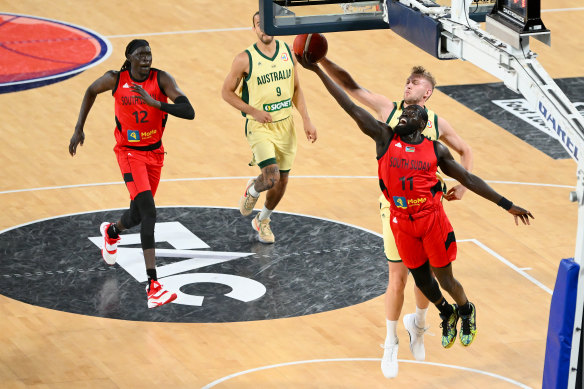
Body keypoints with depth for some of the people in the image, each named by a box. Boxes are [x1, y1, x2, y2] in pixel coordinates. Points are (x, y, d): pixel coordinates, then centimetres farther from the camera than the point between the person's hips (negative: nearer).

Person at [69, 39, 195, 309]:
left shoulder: (162, 80, -14)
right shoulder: (115, 79, -13)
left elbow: (189, 112, -23)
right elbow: (91, 91, 10)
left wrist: (155, 103, -35)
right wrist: (79, 129, 9)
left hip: (154, 153, 3)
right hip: (129, 152, -3)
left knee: (137, 216, 18)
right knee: (149, 212, -21)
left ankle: (111, 232, 58)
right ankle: (153, 286, -26)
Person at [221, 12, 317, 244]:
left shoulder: (288, 52, 0)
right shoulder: (245, 59, -14)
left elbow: (296, 89, 11)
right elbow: (227, 92, -6)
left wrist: (306, 120, 2)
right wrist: (253, 111, -17)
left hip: (285, 125, 5)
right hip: (259, 127, -5)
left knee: (282, 181, 12)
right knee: (271, 178, -21)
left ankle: (262, 221, 37)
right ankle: (252, 190, 15)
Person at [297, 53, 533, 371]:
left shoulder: (436, 149, 1)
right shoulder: (385, 137, 0)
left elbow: (468, 179, 7)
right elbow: (351, 107, -5)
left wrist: (507, 205, 4)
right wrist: (318, 71, -12)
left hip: (432, 217, -2)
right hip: (402, 220, 2)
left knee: (444, 277, 5)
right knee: (420, 277, 12)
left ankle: (466, 311, 37)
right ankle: (446, 313, 42)